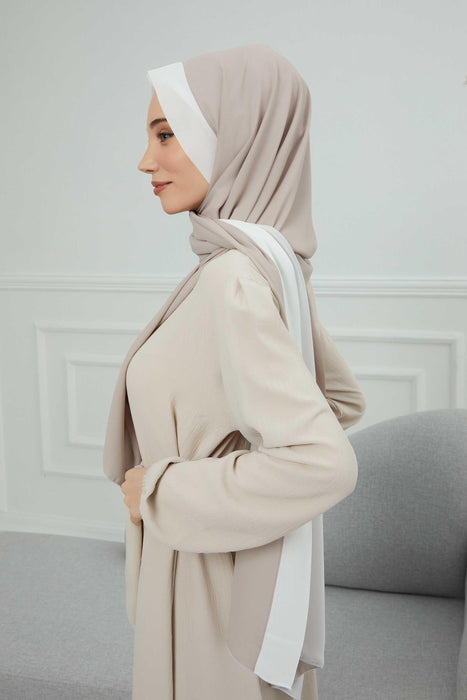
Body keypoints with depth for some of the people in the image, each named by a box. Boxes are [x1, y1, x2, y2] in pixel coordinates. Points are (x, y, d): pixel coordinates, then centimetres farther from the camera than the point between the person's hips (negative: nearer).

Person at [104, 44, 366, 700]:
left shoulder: (234, 280, -27)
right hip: (257, 559, 8)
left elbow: (325, 464, -33)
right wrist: (220, 446, 6)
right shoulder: (275, 259, 0)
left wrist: (163, 488, -22)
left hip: (210, 571, -8)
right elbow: (344, 398, 10)